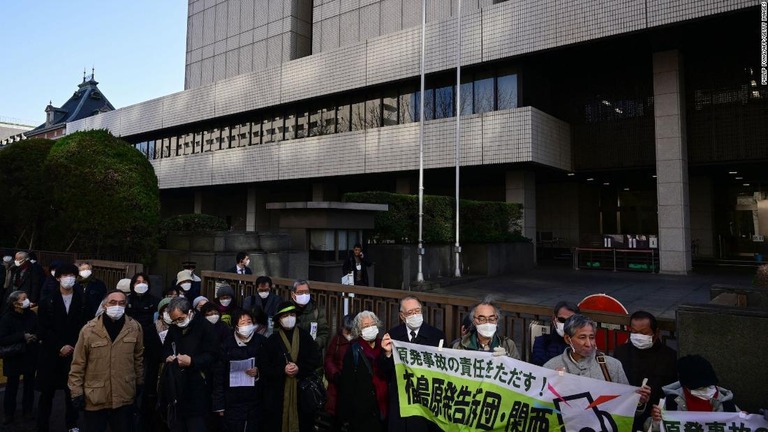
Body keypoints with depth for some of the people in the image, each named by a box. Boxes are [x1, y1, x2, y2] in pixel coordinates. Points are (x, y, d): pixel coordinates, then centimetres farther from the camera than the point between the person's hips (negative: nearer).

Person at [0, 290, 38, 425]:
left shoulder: (32, 315, -4)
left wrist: (35, 336, -15)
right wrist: (22, 336, -25)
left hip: (30, 356, 3)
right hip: (14, 357, -3)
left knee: (29, 384, 13)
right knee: (12, 386, 7)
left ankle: (27, 410, 29)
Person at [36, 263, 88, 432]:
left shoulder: (82, 301, 1)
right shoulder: (47, 301, 2)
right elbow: (43, 329, -2)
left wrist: (72, 347, -9)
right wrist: (60, 347, -10)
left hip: (74, 353, 0)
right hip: (51, 354, 0)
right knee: (47, 392, 5)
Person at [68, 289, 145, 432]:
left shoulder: (135, 327, -4)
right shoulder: (89, 329, -9)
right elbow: (78, 364, -3)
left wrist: (139, 384, 12)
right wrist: (77, 392, -2)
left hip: (124, 397, 2)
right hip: (95, 398, -1)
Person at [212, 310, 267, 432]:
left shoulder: (262, 342, 0)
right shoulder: (227, 344, -3)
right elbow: (219, 374, -2)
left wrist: (259, 372, -13)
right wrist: (219, 404, -4)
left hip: (255, 401, 1)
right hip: (233, 402, -1)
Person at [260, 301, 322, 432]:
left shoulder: (305, 336, 4)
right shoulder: (272, 340, 3)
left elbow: (317, 360, -1)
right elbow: (264, 367, -1)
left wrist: (300, 369, -15)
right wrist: (282, 370, -15)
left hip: (303, 390, 0)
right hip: (278, 392, 0)